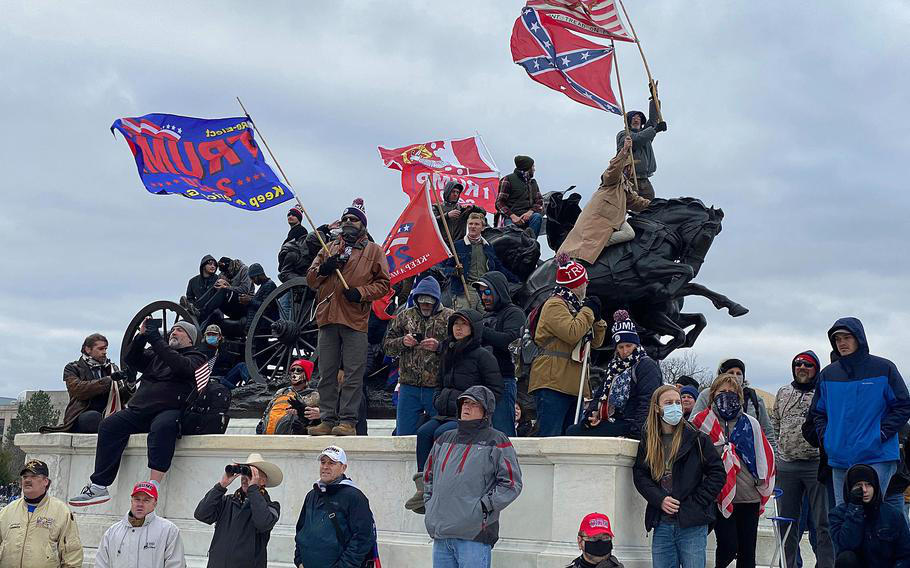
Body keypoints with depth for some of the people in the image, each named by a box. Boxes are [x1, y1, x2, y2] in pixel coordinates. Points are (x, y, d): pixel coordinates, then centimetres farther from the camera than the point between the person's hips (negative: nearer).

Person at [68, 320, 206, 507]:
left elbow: (181, 366, -13)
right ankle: (99, 487, -20)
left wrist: (157, 341, -13)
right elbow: (131, 359, 15)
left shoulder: (195, 358, 9)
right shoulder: (155, 354, 26)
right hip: (140, 409, 6)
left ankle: (154, 485, -45)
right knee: (109, 425, -15)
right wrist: (142, 336, 1)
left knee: (162, 426, -38)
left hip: (170, 410, -6)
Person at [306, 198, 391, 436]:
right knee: (326, 373, 4)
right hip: (327, 318, 4)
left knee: (353, 373, -6)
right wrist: (323, 269, -4)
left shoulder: (374, 251, 11)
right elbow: (310, 279, 17)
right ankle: (328, 419, 8)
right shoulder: (329, 249, 22)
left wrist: (361, 292, -11)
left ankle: (348, 421, -4)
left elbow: (383, 283, 5)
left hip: (356, 318, -4)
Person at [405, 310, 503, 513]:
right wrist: (438, 400, 9)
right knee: (424, 432, -21)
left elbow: (495, 389, -6)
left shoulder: (483, 356, -3)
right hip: (447, 413, 6)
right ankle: (423, 486, -26)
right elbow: (440, 384, 28)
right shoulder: (447, 354, 18)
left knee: (441, 432, -30)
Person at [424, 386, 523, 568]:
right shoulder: (444, 440, 17)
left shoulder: (496, 441, -1)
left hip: (474, 534, -6)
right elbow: (429, 476, 28)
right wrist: (430, 504, 15)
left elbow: (512, 483, -5)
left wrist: (484, 507, -11)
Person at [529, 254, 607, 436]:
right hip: (553, 382, -10)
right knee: (550, 437, -15)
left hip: (572, 384, 10)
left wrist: (597, 319, 7)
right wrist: (588, 311, -7)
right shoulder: (555, 305, -6)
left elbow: (595, 342, 24)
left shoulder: (575, 306, 23)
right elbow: (572, 333, -21)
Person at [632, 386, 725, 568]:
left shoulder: (697, 438, -1)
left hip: (692, 525, -3)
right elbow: (639, 475, 7)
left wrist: (696, 502, -8)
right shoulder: (648, 441, 9)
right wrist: (659, 500, -8)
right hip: (661, 523, 3)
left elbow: (718, 473, -2)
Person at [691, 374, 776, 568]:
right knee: (729, 546, -13)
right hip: (720, 495, -3)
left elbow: (765, 456, 13)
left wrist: (763, 486, 7)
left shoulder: (750, 423, 8)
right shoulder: (703, 423, 1)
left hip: (749, 496, 3)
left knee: (747, 551, 5)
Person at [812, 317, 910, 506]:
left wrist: (882, 434, -9)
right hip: (839, 459, 4)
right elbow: (819, 412, 20)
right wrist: (826, 437, 4)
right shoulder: (827, 374, 11)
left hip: (877, 457, -4)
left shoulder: (883, 368, 0)